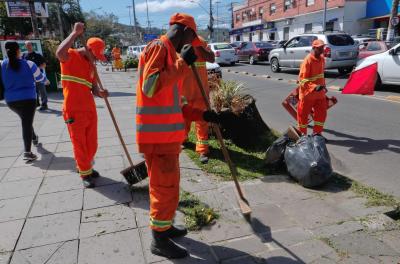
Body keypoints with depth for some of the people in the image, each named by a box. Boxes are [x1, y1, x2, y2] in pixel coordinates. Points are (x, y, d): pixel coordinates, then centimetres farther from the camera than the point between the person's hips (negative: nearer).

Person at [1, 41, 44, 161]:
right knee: (27, 123, -5)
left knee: (26, 120, 27)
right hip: (28, 99, -4)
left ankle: (34, 138, 45)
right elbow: (40, 78, 5)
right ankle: (27, 152, -14)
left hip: (11, 100, 4)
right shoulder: (28, 64, -9)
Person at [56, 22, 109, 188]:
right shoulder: (70, 56, -9)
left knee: (92, 144, 15)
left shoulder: (90, 65, 13)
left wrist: (100, 93, -11)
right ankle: (84, 174, 21)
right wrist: (75, 33, -26)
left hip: (90, 110, 7)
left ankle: (88, 167, 37)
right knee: (79, 145, 5)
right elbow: (59, 52, -34)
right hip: (74, 111, -7)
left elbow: (93, 87, 12)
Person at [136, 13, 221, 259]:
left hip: (167, 134, 10)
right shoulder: (158, 47, -10)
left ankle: (164, 226, 38)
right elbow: (150, 87, -27)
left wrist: (202, 114, 16)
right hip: (158, 136, -10)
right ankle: (160, 240, 17)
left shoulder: (170, 53, 20)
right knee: (166, 189, 0)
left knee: (167, 185, 21)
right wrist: (183, 63, -20)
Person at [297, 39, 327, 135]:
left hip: (320, 93, 7)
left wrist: (323, 86, 19)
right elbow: (302, 79, -21)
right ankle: (302, 134, 23)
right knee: (303, 114, 6)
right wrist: (314, 87, -31)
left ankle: (317, 133, 25)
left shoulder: (322, 59, 6)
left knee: (321, 113, 9)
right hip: (307, 93, -7)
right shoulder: (308, 60, -18)